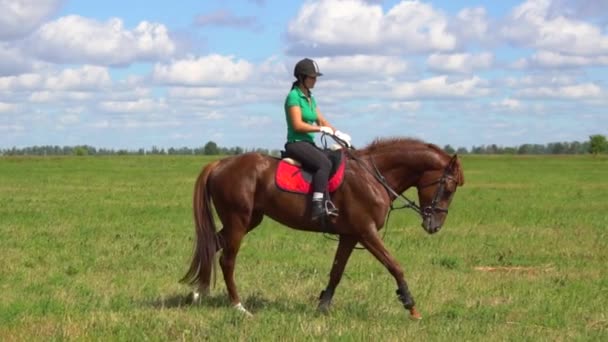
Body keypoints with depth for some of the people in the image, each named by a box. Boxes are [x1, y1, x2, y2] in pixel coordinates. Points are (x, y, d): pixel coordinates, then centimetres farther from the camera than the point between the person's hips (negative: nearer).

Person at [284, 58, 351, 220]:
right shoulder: (294, 96, -10)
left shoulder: (310, 98, 18)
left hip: (308, 143, 9)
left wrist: (338, 133, 2)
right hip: (296, 143, -9)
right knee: (324, 163, -30)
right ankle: (317, 206, -38)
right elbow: (297, 125, -17)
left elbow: (321, 120, 17)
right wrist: (321, 129, -16)